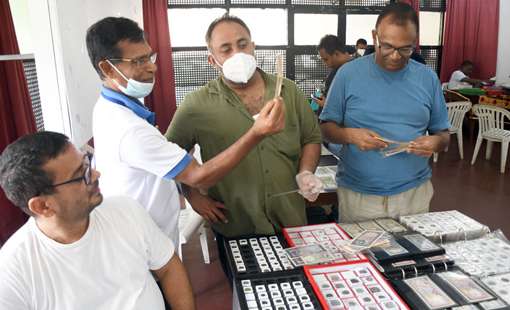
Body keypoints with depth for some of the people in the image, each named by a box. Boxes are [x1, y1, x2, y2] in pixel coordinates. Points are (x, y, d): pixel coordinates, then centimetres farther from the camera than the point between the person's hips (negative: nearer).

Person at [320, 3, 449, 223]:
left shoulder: (428, 79, 2)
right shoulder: (349, 73, -5)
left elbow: (443, 134, 8)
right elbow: (326, 127, -2)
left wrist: (436, 142, -15)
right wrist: (349, 135, -22)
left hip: (415, 194, 2)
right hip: (357, 194, -2)